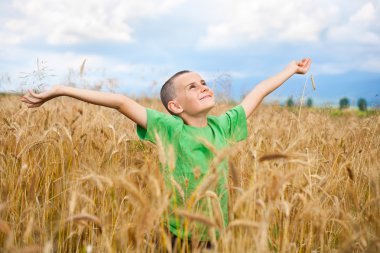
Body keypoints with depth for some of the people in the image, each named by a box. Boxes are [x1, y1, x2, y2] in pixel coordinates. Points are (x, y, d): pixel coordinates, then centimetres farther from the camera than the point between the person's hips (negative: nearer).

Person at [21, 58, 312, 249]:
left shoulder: (223, 126, -1)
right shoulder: (169, 129, -13)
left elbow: (259, 91, 10)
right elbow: (122, 102, -16)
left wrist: (292, 67, 23)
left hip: (217, 238, 4)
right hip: (176, 239, -4)